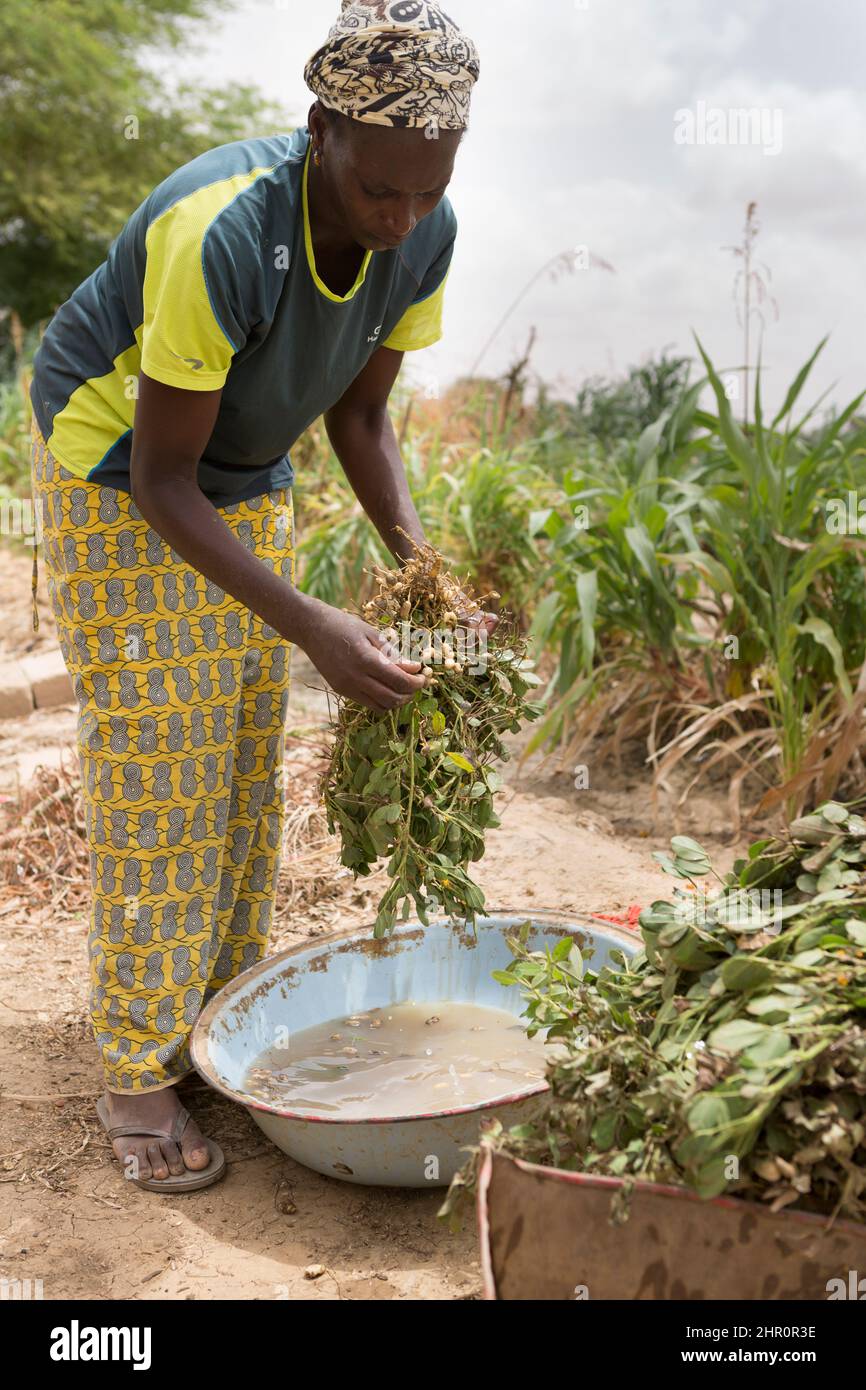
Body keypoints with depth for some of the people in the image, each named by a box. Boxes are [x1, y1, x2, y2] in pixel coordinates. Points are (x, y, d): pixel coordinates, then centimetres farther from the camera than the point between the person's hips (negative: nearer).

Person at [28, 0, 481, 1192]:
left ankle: (221, 1015, 22)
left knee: (247, 760, 6)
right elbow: (161, 480, -29)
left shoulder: (425, 235, -15)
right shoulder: (217, 238, -35)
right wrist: (313, 631, -36)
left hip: (248, 480, 6)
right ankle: (136, 1072, 7)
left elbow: (361, 416, -3)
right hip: (114, 474, -6)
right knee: (152, 765, -7)